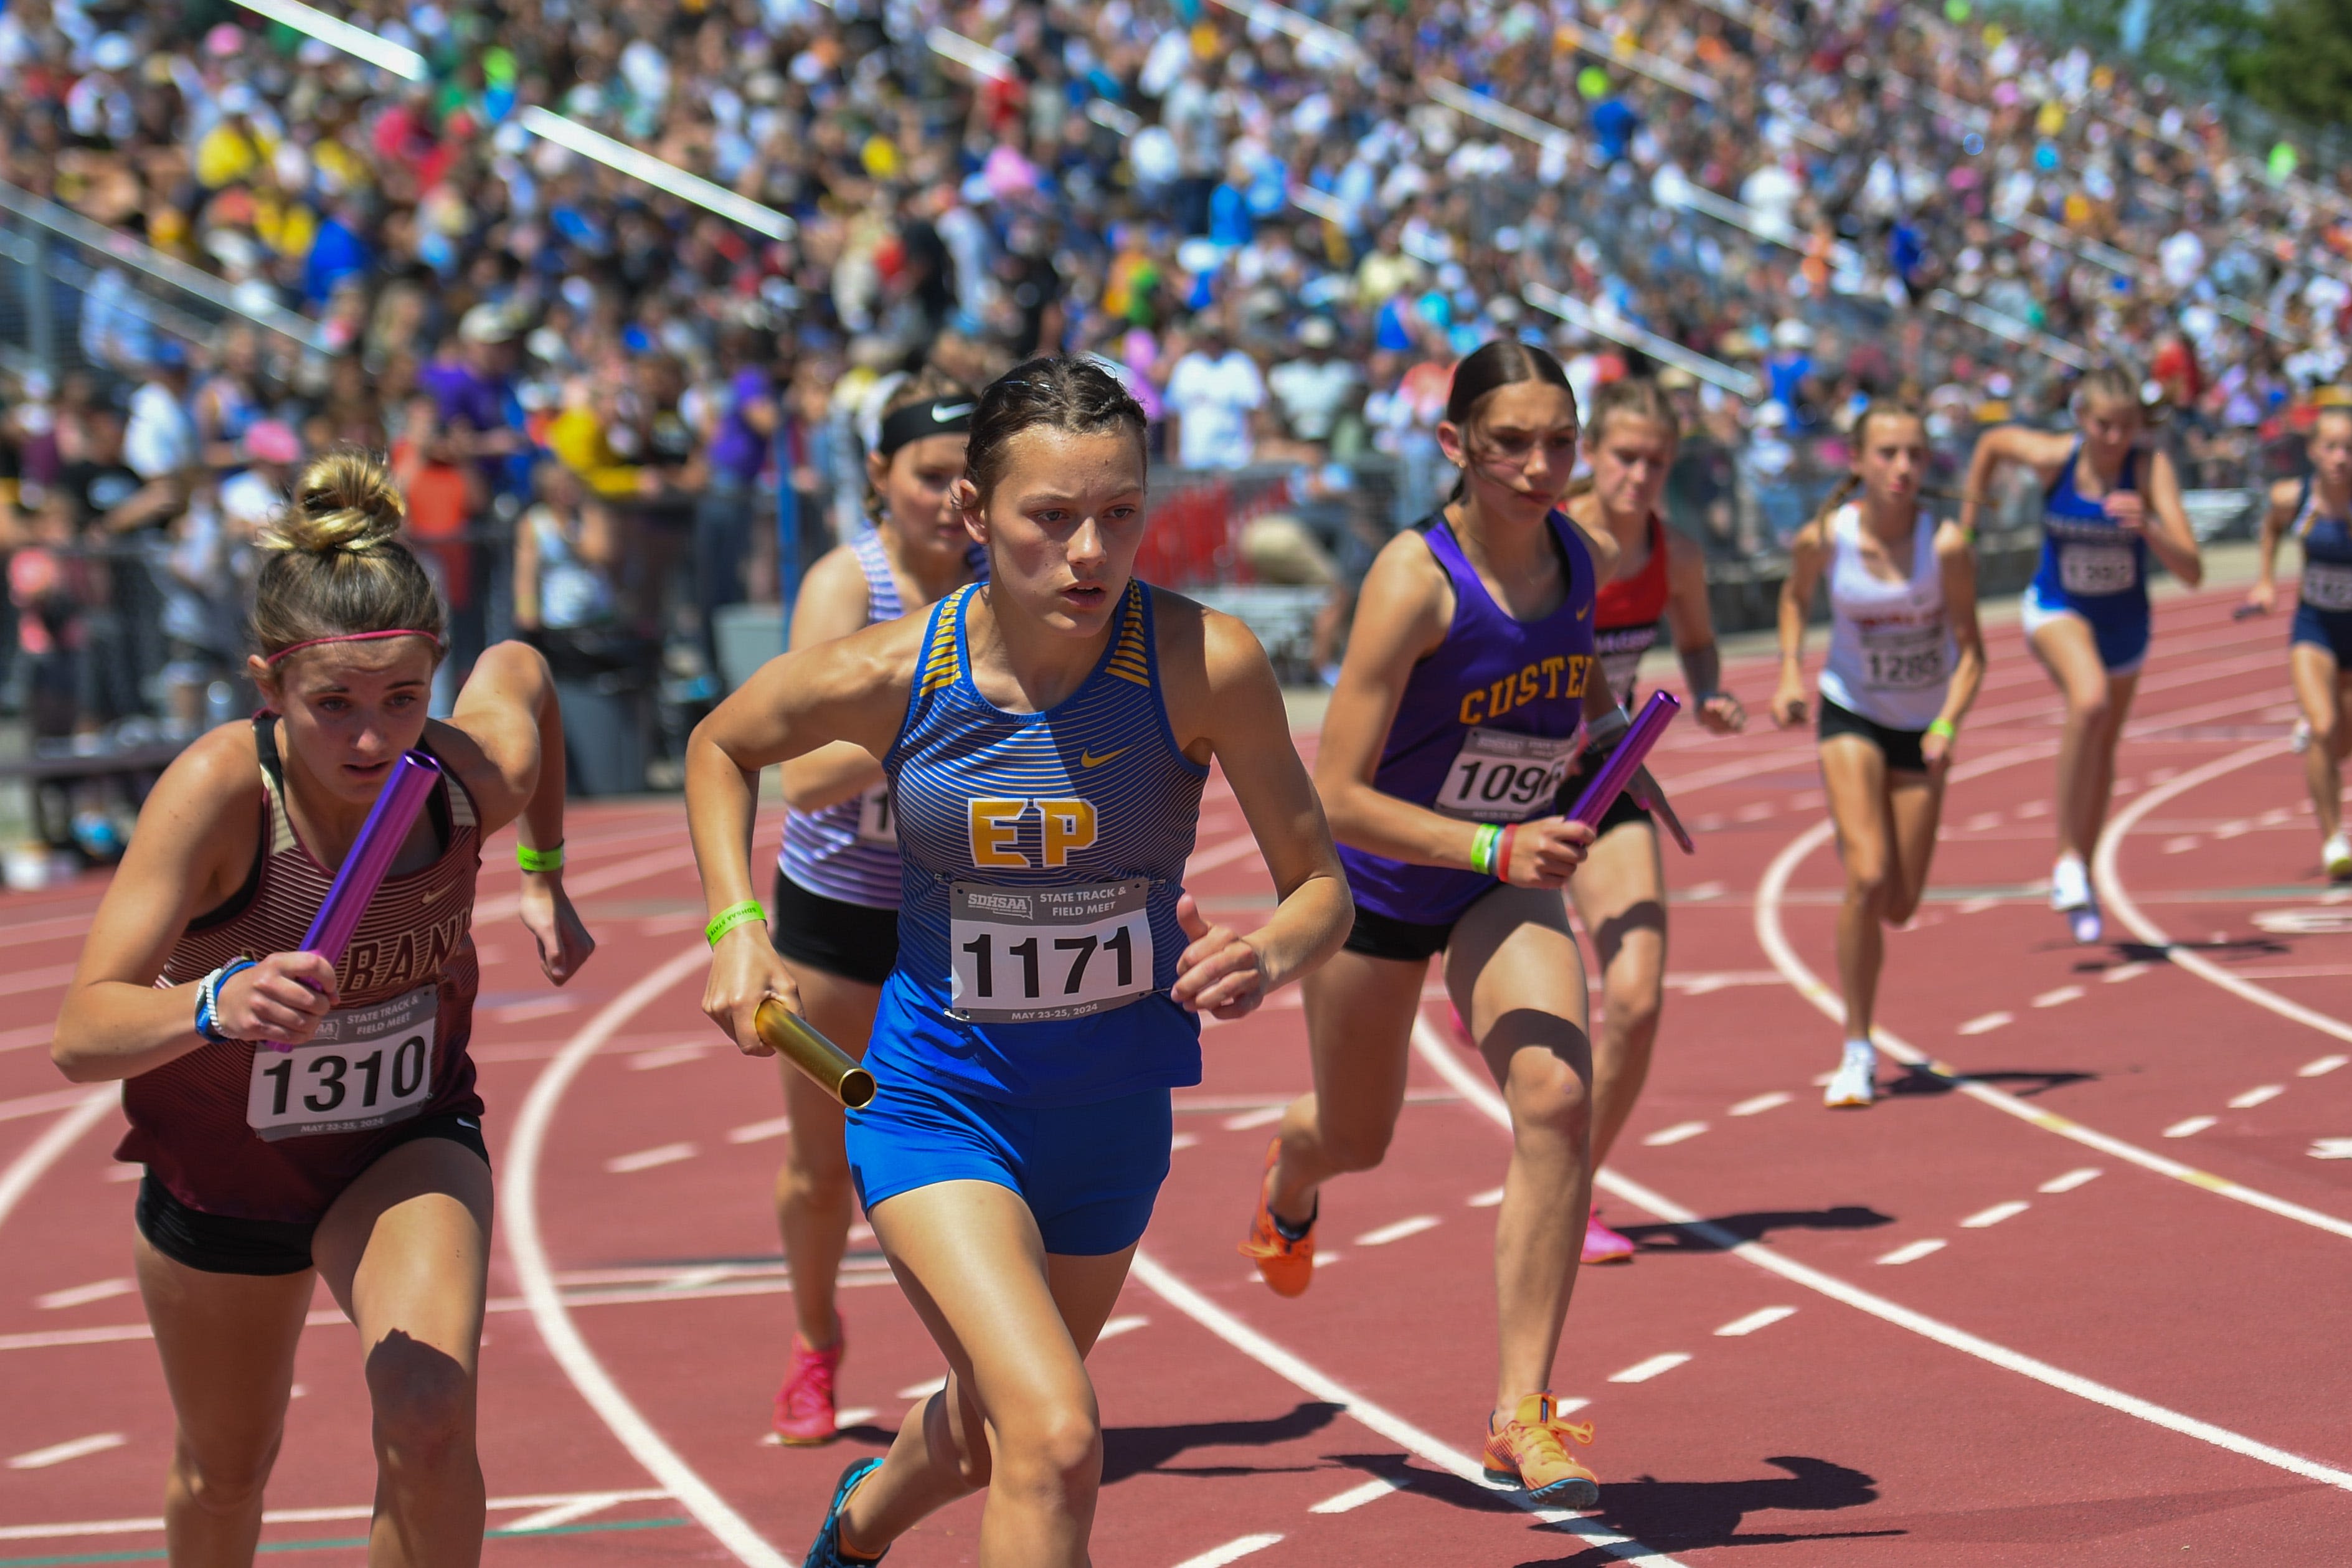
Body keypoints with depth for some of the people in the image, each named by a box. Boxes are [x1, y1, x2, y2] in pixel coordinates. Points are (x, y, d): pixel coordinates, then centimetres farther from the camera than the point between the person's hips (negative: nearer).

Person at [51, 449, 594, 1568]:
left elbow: (518, 665, 1)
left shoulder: (475, 780, -26)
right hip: (220, 1171, 0)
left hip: (408, 1147, 0)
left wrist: (545, 876, 7)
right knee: (224, 1474, 23)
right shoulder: (221, 789, -35)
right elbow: (81, 1036, -41)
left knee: (429, 1427, -28)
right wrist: (214, 1005, -60)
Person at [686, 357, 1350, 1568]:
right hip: (937, 1098, -3)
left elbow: (1319, 884, -12)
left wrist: (1269, 958, -33)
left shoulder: (1203, 665, -21)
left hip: (1113, 1111, 3)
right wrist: (735, 928, -8)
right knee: (1055, 1439, -25)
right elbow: (721, 744, 4)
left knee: (991, 1433, 25)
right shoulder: (886, 675, -18)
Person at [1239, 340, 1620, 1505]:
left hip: (1505, 883, 3)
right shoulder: (1414, 579, -29)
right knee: (1355, 1136, 18)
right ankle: (1289, 1187, 60)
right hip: (1373, 883, -3)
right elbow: (1335, 798, -32)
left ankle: (1521, 1417, -17)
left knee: (1556, 1100, -22)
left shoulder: (1587, 562, -12)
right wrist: (1497, 850, -40)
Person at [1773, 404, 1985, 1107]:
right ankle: (1857, 1054, -7)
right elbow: (1796, 596, 7)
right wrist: (1790, 674, -5)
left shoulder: (1946, 546, -21)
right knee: (1868, 879, -18)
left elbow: (1971, 648, -12)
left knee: (1900, 905, 4)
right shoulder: (1824, 539, -17)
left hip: (1922, 727, 1)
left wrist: (1947, 725, -27)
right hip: (1851, 714, -1)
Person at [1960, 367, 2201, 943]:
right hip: (2058, 609, -3)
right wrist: (1966, 521, 7)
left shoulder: (2152, 470, -23)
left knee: (2103, 746, 21)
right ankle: (2068, 862, -24)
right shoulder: (2052, 457, -22)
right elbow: (1993, 443, 2)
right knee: (2090, 701, -33)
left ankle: (2083, 871, 45)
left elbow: (2192, 572, -29)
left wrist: (2147, 527, -46)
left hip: (2125, 620, 3)